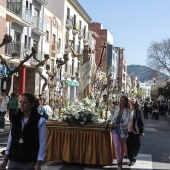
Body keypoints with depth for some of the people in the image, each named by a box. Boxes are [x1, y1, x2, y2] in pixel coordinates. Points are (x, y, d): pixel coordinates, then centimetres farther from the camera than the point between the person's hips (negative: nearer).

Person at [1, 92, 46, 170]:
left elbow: (42, 143, -7)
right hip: (13, 161, 4)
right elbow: (10, 139, 11)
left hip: (30, 163, -4)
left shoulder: (40, 121, -8)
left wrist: (38, 163, -10)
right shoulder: (15, 119, 6)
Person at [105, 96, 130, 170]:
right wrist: (108, 121, 4)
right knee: (117, 146, -14)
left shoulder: (127, 111, -9)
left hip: (123, 131, -1)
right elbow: (112, 115, 19)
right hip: (115, 130, 1)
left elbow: (126, 123, -13)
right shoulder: (116, 108, 0)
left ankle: (121, 161, 33)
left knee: (122, 147, 12)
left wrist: (117, 125, -17)